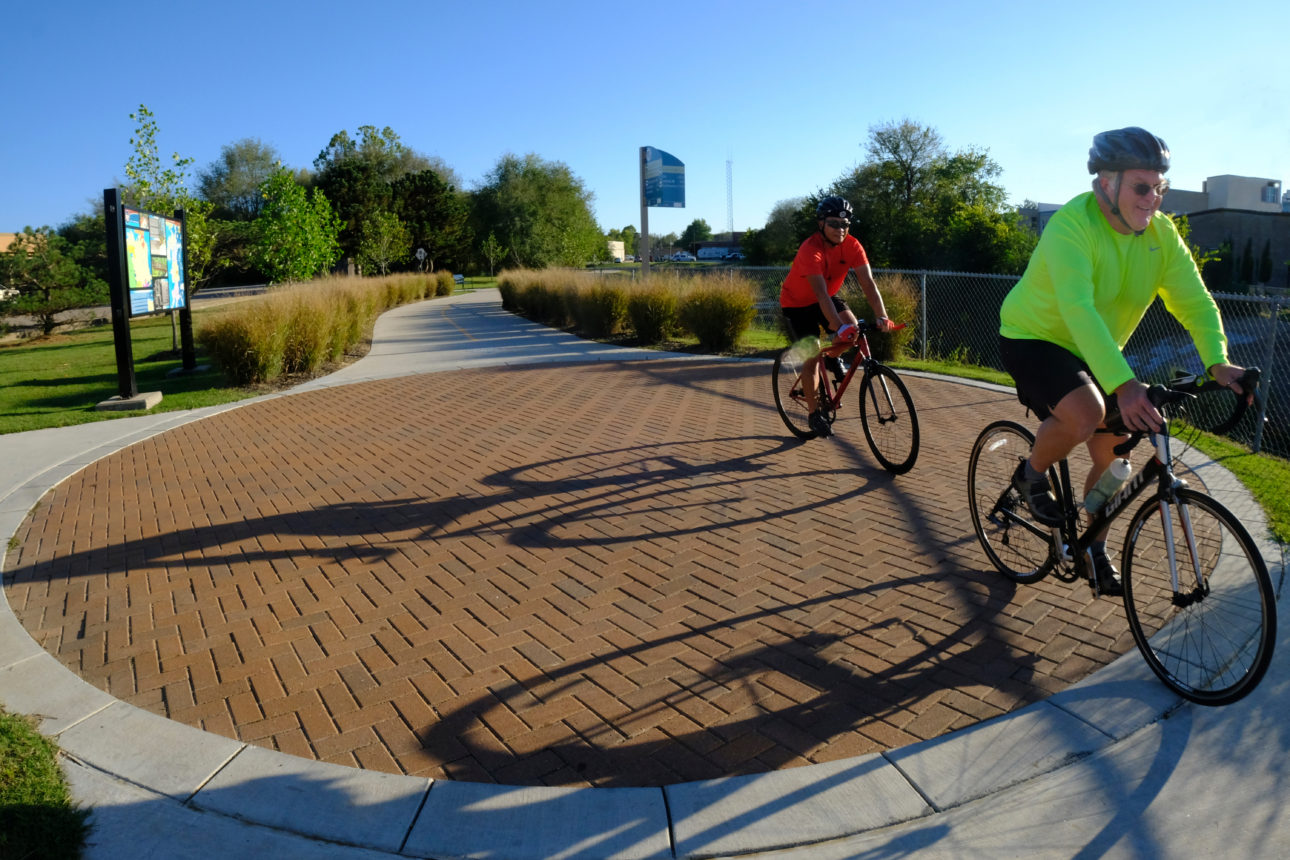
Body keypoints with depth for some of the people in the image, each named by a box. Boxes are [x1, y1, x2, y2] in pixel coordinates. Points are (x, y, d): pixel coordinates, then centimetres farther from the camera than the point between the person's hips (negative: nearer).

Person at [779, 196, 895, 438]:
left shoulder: (852, 246, -19)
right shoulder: (811, 250, -34)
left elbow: (868, 283, -26)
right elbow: (821, 293, -42)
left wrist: (882, 316, -39)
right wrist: (838, 327, -52)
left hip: (827, 296, 5)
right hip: (797, 302, -5)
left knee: (853, 328, -22)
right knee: (812, 355, -9)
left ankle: (832, 358, 12)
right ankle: (814, 413, 6)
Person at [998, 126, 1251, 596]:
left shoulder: (1161, 233, -7)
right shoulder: (1072, 226, -28)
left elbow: (1195, 300, -10)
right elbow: (1078, 309, -41)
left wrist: (1218, 362, -29)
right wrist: (1123, 384, -51)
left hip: (1095, 353, 7)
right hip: (1034, 339, -6)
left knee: (1111, 454, 5)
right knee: (1085, 414, -32)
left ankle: (1094, 551, 26)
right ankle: (1031, 476, -1)